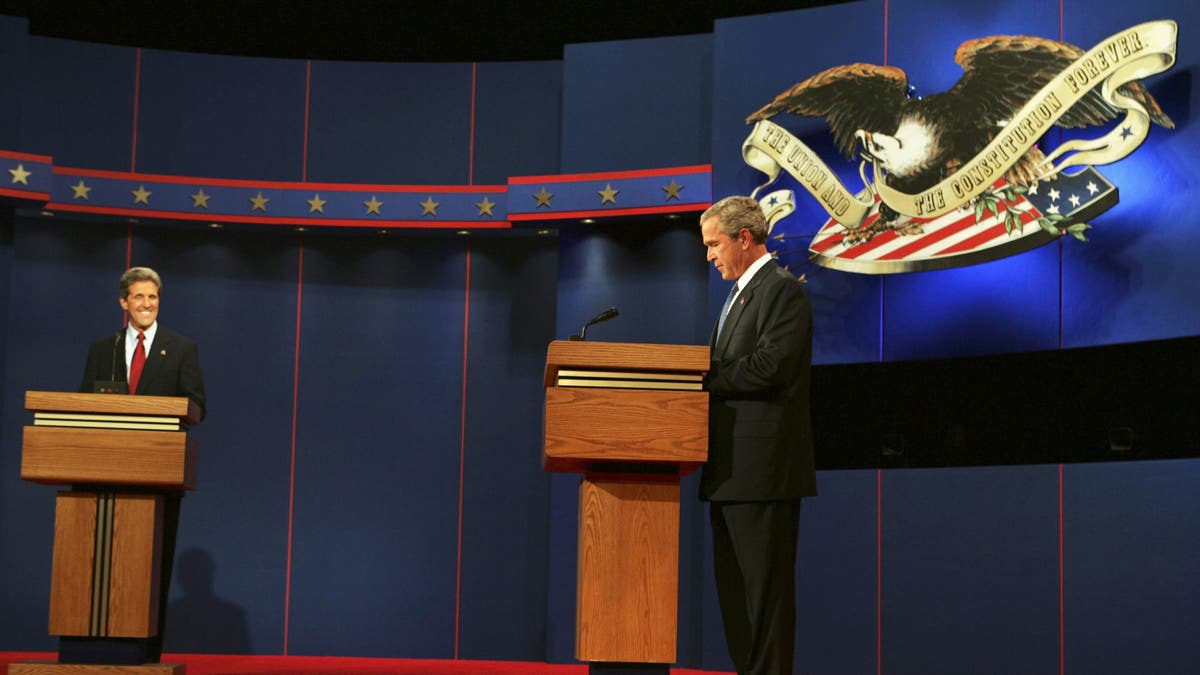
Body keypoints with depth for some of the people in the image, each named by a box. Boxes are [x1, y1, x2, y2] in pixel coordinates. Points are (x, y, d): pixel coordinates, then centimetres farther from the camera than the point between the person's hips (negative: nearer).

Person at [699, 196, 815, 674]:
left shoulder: (784, 290, -9)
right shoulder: (740, 295, 22)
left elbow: (770, 366, -21)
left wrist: (702, 374, -13)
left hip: (763, 472, -10)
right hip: (732, 472, 10)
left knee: (764, 591, -8)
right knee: (734, 591, 13)